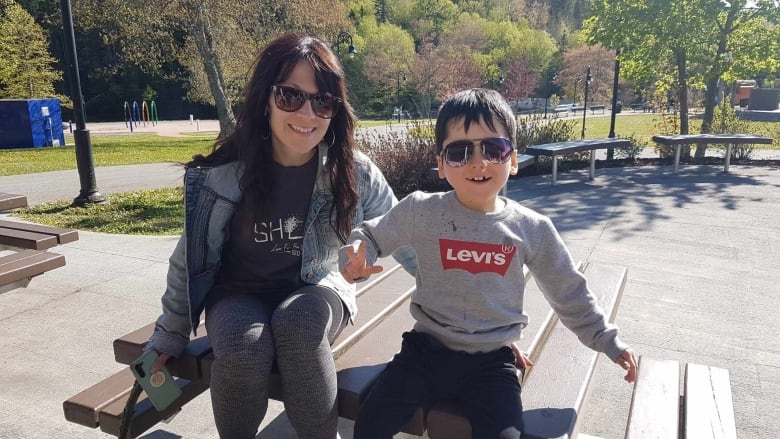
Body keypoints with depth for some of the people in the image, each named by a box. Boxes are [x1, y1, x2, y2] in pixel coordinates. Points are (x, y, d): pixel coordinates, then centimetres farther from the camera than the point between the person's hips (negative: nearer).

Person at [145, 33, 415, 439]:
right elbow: (191, 259, -3)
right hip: (241, 293, 0)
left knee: (296, 325, -33)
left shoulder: (353, 172, -15)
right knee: (245, 348, -31)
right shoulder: (224, 174, -17)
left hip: (314, 289, 0)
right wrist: (169, 337, 5)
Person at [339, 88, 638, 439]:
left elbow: (569, 294, 9)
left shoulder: (533, 229, -5)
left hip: (492, 361, 0)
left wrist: (606, 340, 13)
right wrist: (356, 259, -15)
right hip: (427, 348, 0)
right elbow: (370, 236, 6)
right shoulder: (421, 211, -9)